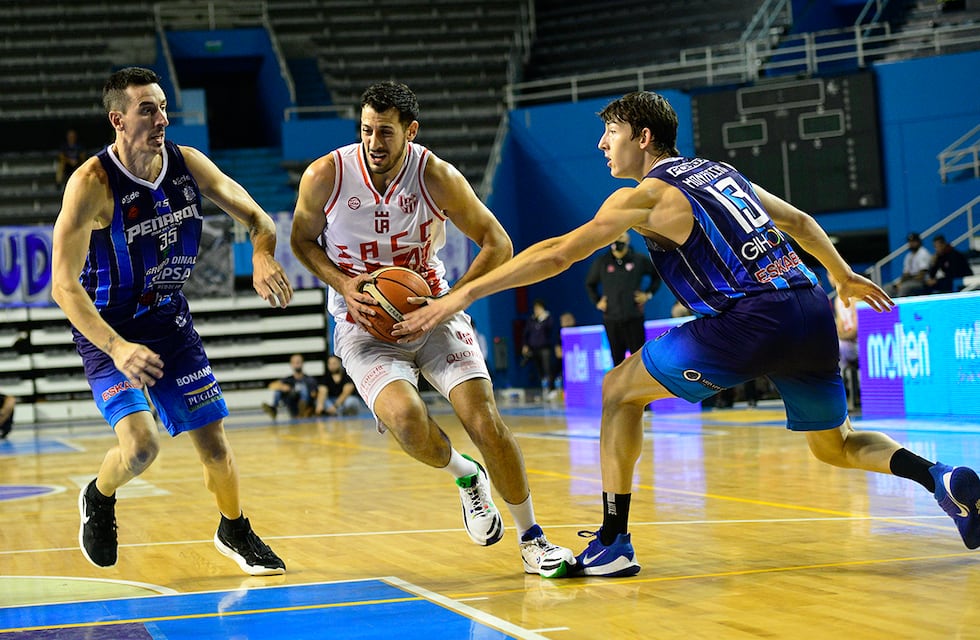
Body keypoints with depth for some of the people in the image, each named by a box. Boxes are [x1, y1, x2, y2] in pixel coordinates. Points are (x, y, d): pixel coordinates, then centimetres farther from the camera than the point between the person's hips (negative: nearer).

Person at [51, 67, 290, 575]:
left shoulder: (188, 164, -8)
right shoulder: (92, 184, -25)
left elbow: (256, 217, 2)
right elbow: (64, 286, -29)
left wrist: (262, 257, -23)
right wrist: (118, 349, -42)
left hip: (168, 318, 5)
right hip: (107, 329, -5)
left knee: (212, 438, 7)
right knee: (141, 445, -21)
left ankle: (234, 532, 33)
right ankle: (99, 500, 14)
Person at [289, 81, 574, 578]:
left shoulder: (437, 177, -15)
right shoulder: (326, 176, -15)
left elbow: (497, 245, -6)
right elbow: (302, 239, 4)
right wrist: (343, 285, -14)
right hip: (365, 325, -1)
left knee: (485, 421, -13)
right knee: (407, 420, -28)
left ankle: (532, 540, 7)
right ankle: (465, 476, 7)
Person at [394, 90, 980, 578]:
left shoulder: (647, 195, 2)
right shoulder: (722, 172, 23)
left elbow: (558, 254, -5)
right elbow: (799, 221, 32)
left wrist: (463, 295, -3)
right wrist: (844, 277, 46)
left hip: (750, 320, -7)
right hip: (812, 312, 7)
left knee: (620, 390, 9)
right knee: (836, 447, 25)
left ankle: (614, 545, 7)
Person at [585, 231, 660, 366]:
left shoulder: (639, 260, 2)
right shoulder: (601, 262, 6)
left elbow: (657, 275, 17)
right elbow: (589, 284, 21)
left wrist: (648, 294, 6)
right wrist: (597, 302, 10)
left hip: (634, 318, -2)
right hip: (611, 319, 2)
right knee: (617, 358, 5)